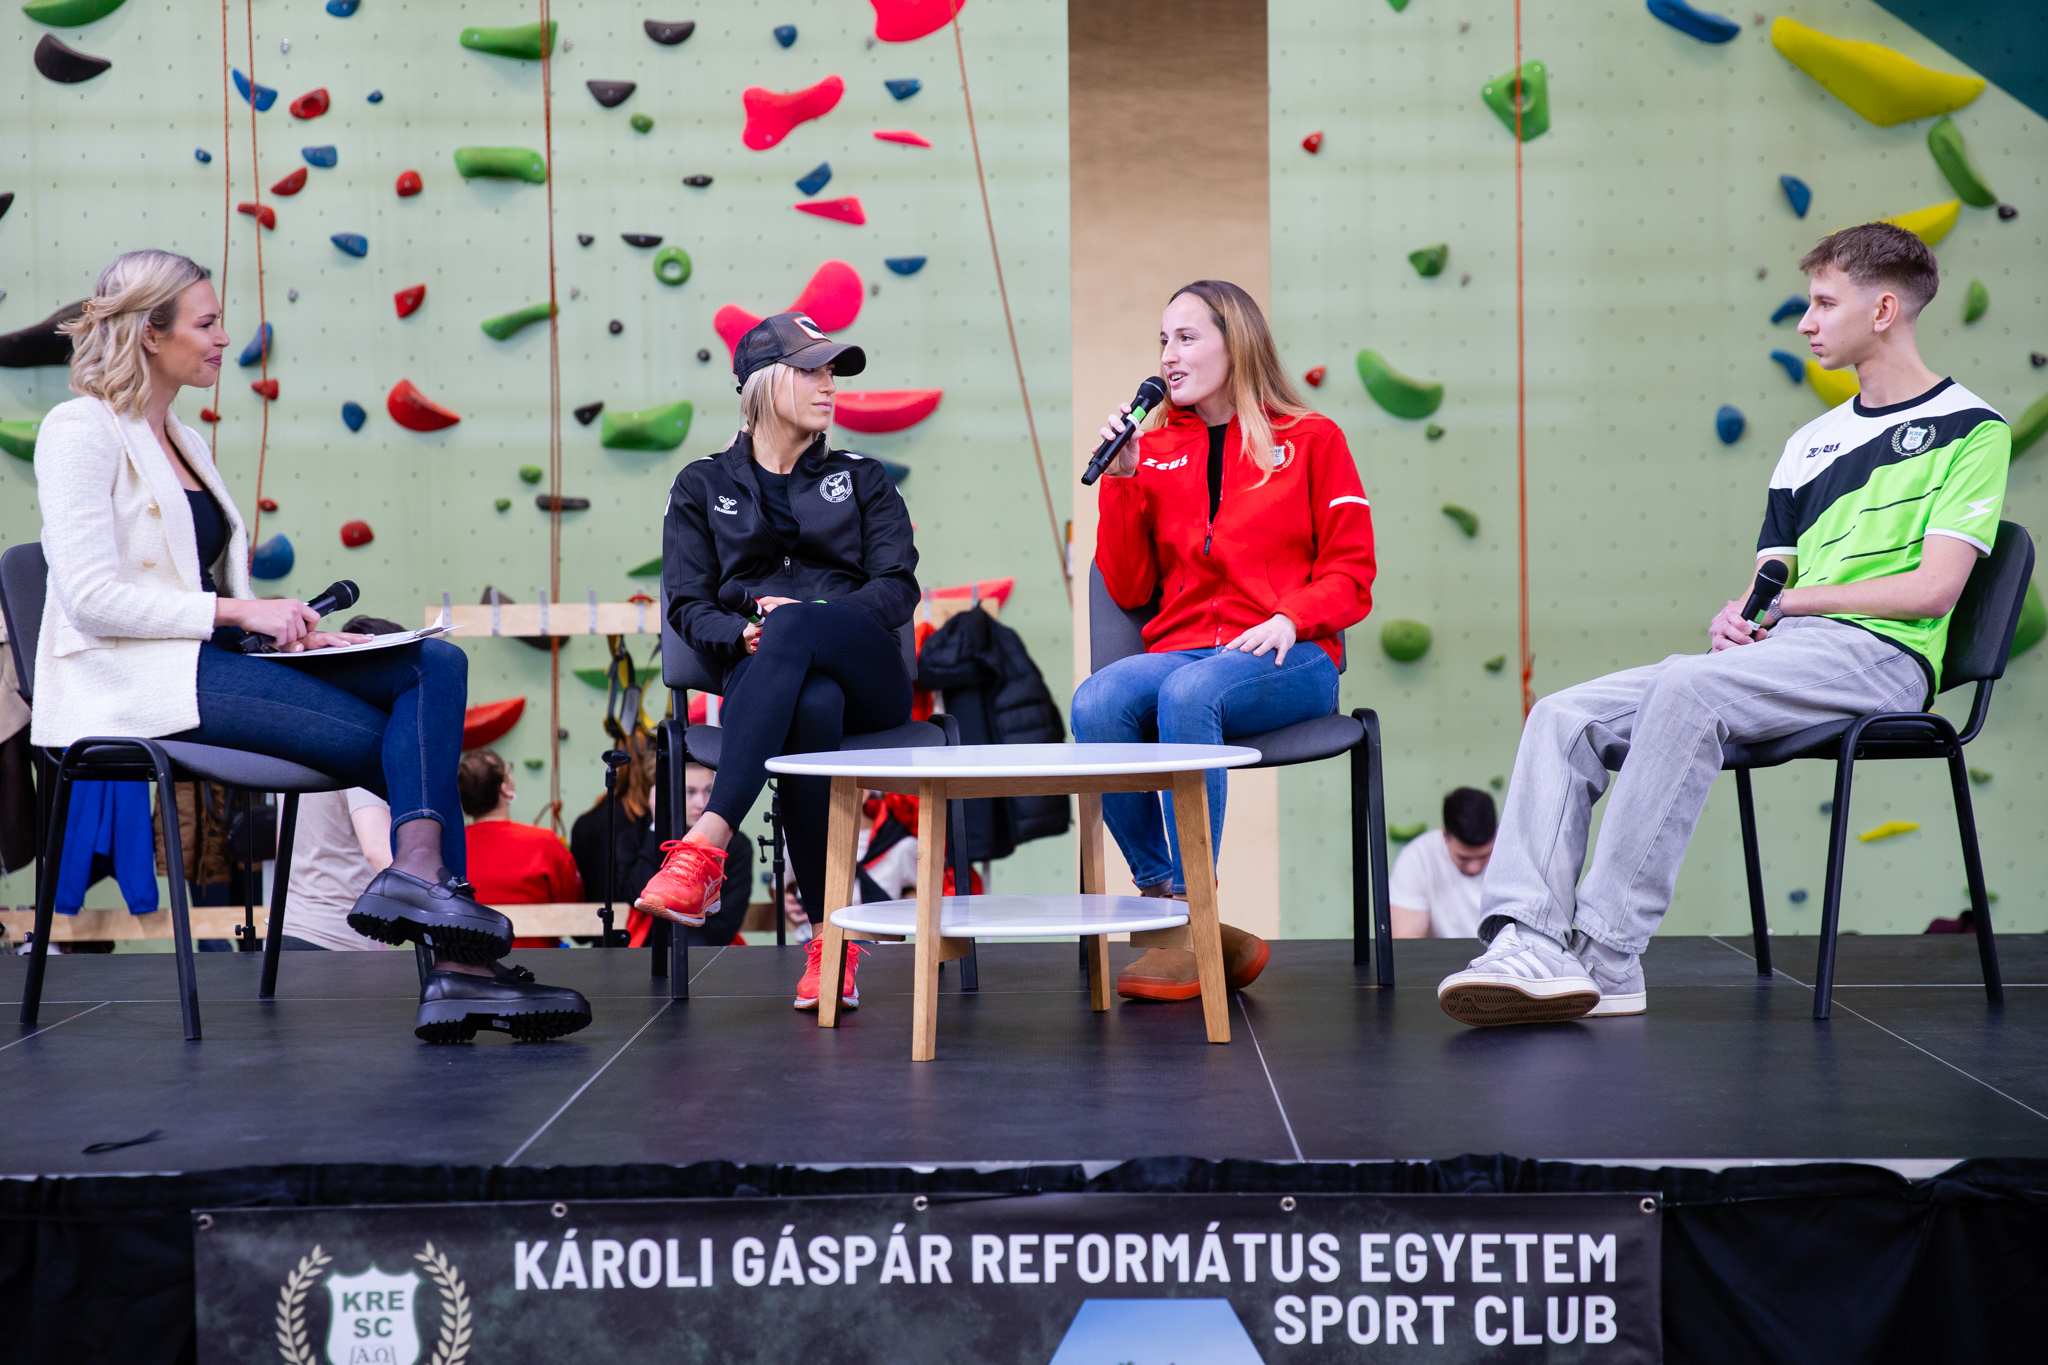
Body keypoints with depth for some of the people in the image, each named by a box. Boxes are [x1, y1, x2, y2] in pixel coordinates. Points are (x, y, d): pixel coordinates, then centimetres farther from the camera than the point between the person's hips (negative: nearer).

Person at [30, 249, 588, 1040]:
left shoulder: (183, 441, 22)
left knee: (435, 666, -16)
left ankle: (418, 874, -32)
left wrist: (290, 629, 2)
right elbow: (91, 597, -15)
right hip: (137, 679, -8)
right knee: (396, 736, -20)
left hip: (211, 655, 8)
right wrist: (239, 610, -17)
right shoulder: (81, 431, -4)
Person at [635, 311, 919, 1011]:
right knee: (812, 707, -41)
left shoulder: (861, 477, 21)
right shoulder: (702, 486, 19)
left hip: (865, 674, 0)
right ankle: (832, 939, -43)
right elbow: (687, 606, 9)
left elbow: (897, 587, 6)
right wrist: (744, 634, -15)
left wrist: (797, 619, -13)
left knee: (794, 624, -38)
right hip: (762, 674, 0)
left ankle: (703, 849, -49)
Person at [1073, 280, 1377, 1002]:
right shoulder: (1153, 449, 19)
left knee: (1188, 693, -37)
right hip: (1180, 648, 3)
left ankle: (1191, 925, -33)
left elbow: (1351, 573, 6)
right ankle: (1170, 911, -27)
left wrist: (1289, 617, -14)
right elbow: (1128, 590, 13)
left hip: (1287, 659, -3)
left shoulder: (1311, 440, 12)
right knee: (1095, 703, -32)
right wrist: (1123, 479, 4)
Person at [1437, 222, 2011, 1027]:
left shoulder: (1970, 428, 6)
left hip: (1878, 657, -7)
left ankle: (1604, 961, -35)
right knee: (1566, 716, -16)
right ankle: (1528, 938, -33)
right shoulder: (1811, 443, 27)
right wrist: (1737, 616, -2)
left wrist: (1793, 599, -3)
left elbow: (1934, 588, -5)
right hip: (1778, 659, 7)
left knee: (1686, 688, -35)